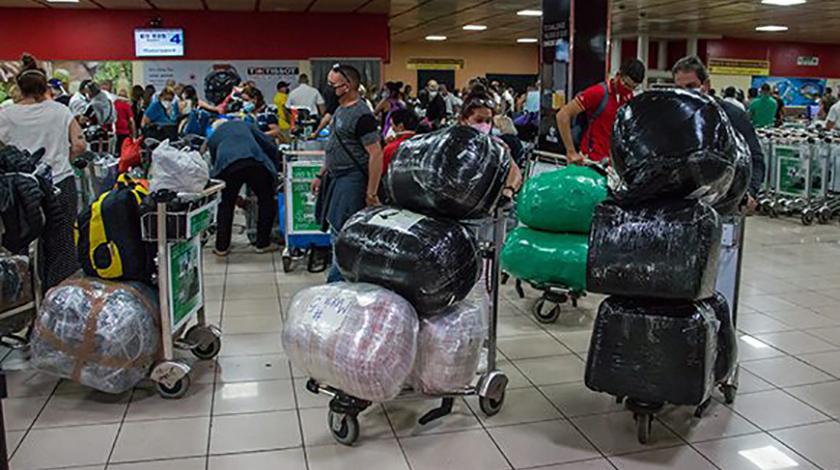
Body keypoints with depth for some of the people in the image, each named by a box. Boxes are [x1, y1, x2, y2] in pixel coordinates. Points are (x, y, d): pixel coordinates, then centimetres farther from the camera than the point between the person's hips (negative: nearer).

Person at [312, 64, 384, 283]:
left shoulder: (361, 115, -16)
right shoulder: (340, 110, 14)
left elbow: (376, 153, -20)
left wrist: (371, 193, -21)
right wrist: (321, 175, 22)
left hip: (351, 180, -10)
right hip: (335, 178, 10)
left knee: (341, 234, -10)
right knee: (335, 228, 14)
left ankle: (336, 283, -2)